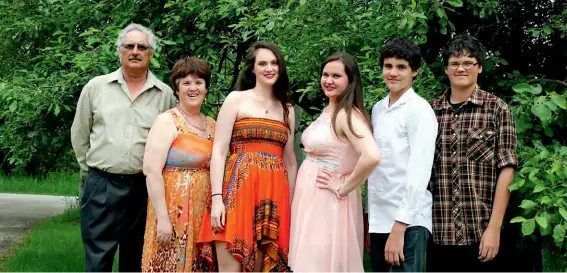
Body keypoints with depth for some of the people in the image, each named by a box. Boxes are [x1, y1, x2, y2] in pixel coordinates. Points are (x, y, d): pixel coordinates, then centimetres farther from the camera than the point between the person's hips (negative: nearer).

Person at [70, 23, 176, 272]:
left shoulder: (165, 94, 4)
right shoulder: (95, 87, 4)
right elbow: (79, 135, 10)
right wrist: (92, 173, 10)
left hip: (145, 188, 1)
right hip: (101, 186, -1)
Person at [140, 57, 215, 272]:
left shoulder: (212, 125, 12)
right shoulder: (167, 121, -5)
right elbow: (151, 170, -13)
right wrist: (163, 219, -18)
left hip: (203, 214, 5)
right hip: (174, 212, -5)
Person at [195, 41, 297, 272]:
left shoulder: (287, 109, 16)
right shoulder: (236, 99, 3)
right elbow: (218, 151, -3)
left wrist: (290, 203, 12)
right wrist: (217, 198, -14)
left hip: (274, 195, 4)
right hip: (239, 188, -4)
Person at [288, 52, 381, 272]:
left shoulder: (348, 115, -17)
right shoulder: (327, 111, 11)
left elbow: (372, 156, -32)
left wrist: (343, 188, -21)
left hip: (328, 202, -9)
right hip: (310, 198, 9)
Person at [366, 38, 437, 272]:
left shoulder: (419, 110, -8)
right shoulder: (378, 109, 12)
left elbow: (419, 171, -15)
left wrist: (399, 227, -19)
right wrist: (368, 219, 13)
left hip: (407, 222, -6)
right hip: (379, 218, 7)